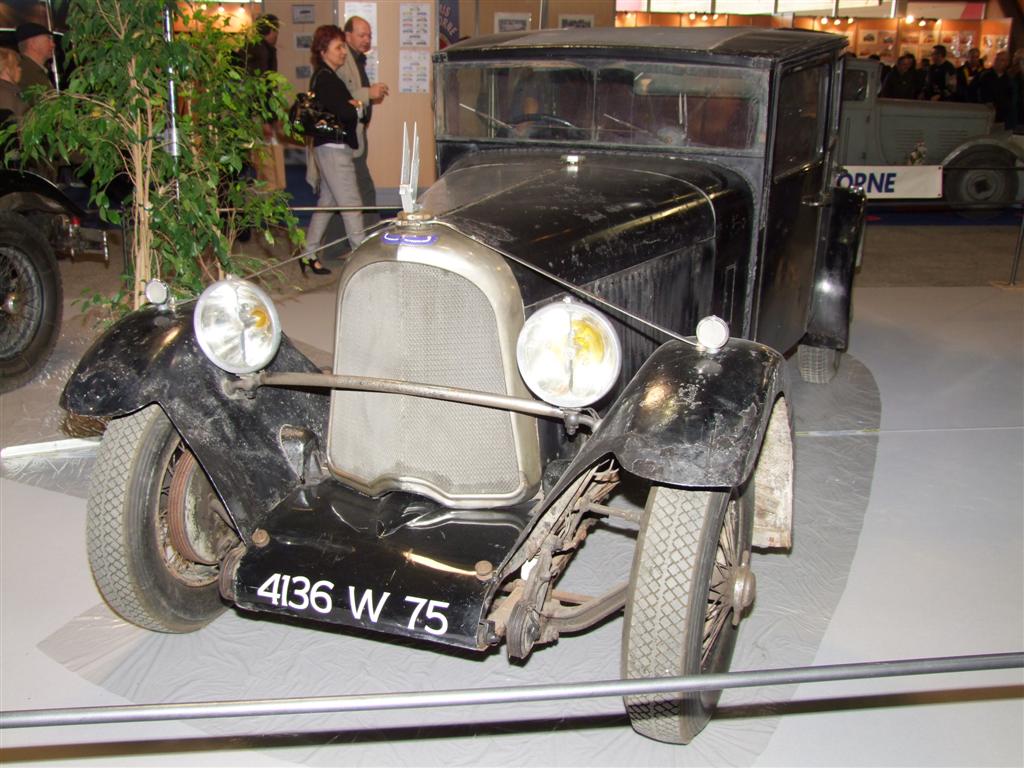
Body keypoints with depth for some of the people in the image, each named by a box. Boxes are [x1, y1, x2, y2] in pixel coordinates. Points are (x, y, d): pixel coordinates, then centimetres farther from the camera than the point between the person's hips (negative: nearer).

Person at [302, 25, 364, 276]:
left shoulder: (325, 77, 16)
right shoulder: (325, 79, -15)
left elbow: (342, 105, 13)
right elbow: (345, 111, -24)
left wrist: (353, 105, -7)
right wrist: (360, 105, -5)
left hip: (331, 147, 10)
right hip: (334, 148, -10)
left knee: (327, 202, 14)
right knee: (351, 205, -7)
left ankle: (308, 255, 20)